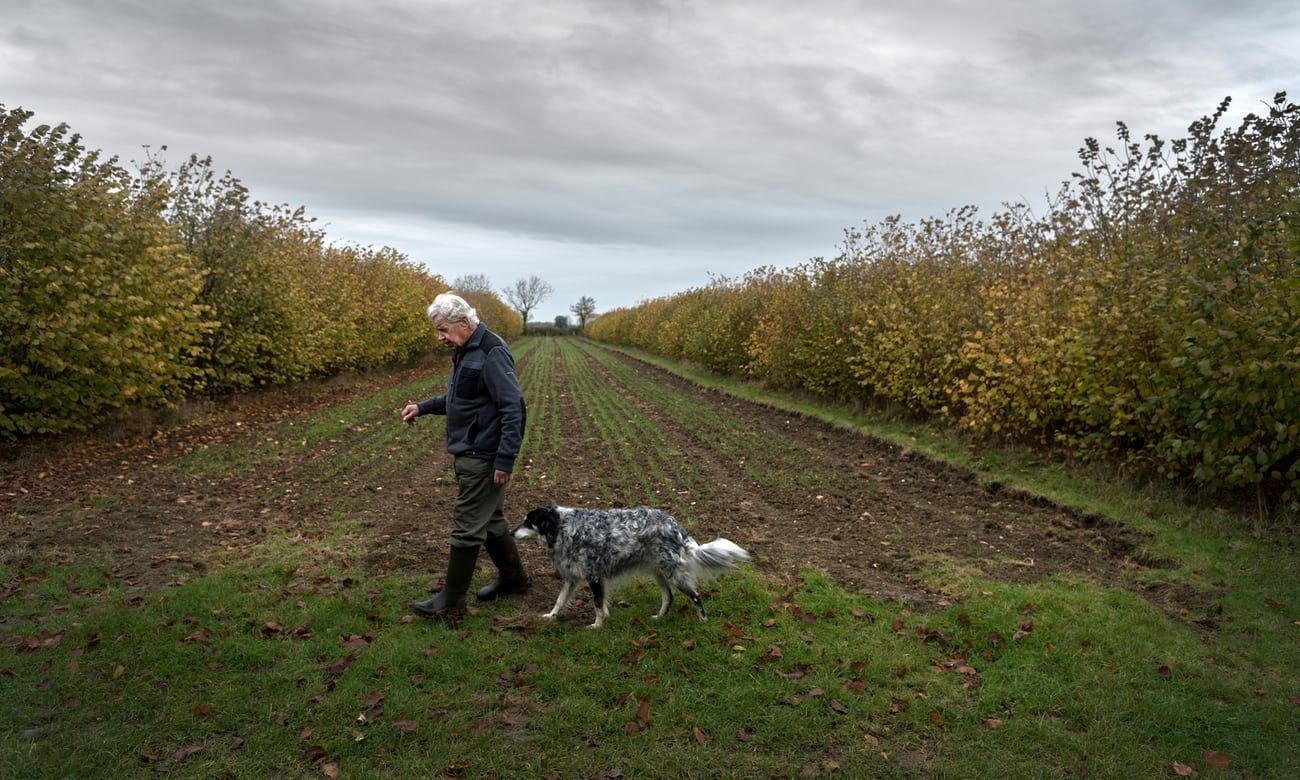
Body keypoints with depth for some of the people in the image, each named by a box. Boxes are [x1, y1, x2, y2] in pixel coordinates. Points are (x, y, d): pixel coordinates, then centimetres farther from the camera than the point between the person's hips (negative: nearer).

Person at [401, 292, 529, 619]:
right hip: (469, 454, 10)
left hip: (484, 458, -10)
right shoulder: (464, 352, 11)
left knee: (467, 527, -2)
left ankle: (451, 599, 9)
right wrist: (422, 407, 17)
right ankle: (513, 577, 35)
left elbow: (513, 408, -24)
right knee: (489, 520, 19)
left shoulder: (491, 353, -20)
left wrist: (505, 460, -24)